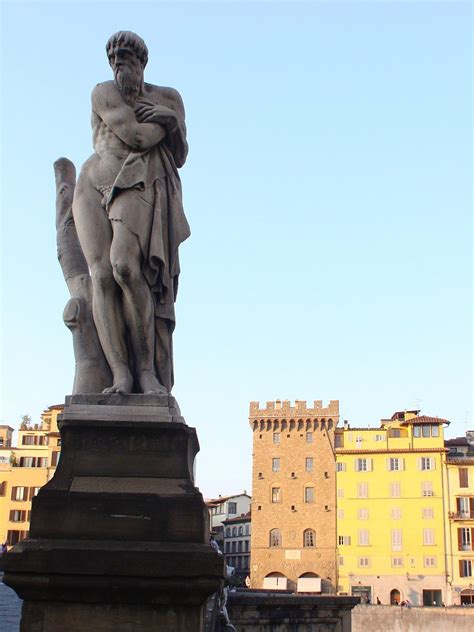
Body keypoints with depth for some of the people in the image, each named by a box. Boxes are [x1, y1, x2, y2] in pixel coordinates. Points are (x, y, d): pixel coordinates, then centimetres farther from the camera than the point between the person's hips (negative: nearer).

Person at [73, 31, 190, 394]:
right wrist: (164, 122, 9)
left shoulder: (169, 98, 17)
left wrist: (173, 121, -5)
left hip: (141, 187, -1)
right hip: (97, 187, 2)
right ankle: (121, 374, -24)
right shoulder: (104, 93, 10)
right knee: (102, 275, -19)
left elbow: (178, 157, 11)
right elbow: (134, 136, -5)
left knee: (125, 267, -27)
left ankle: (148, 370, -25)